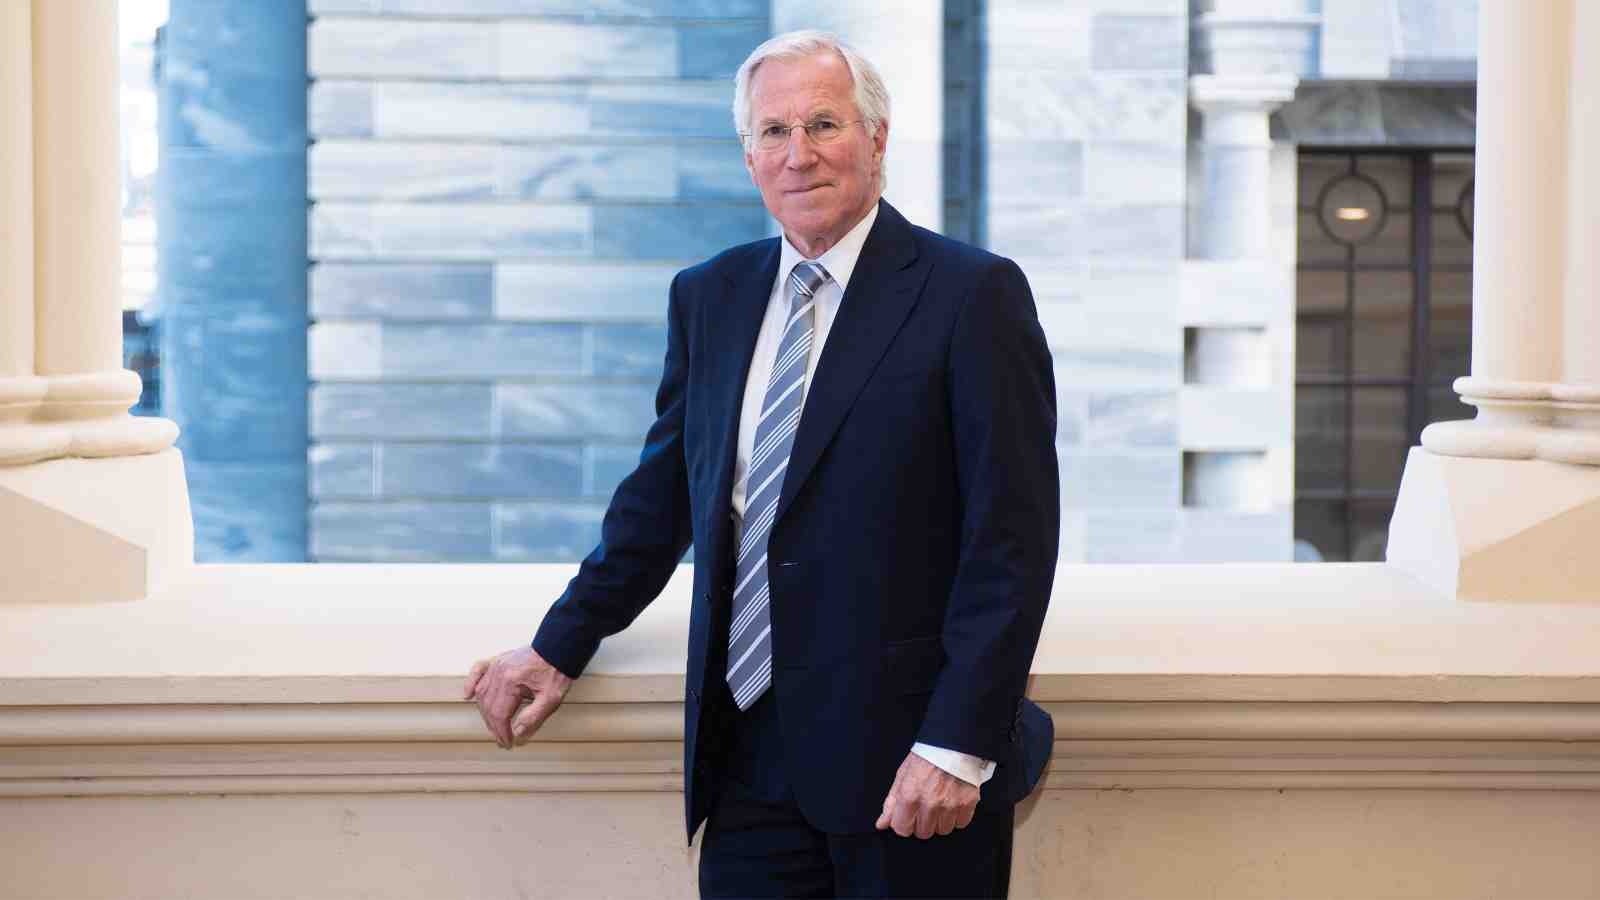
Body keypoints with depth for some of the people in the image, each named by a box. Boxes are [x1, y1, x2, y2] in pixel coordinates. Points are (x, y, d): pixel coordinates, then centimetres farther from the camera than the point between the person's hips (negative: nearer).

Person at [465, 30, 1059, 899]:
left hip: (906, 764, -4)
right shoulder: (709, 297, 11)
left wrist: (958, 745, -16)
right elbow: (662, 495, 20)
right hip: (749, 755, 5)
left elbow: (1012, 539, -10)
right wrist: (560, 649, 15)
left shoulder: (975, 295, -6)